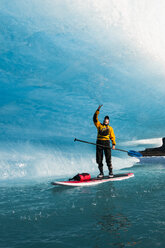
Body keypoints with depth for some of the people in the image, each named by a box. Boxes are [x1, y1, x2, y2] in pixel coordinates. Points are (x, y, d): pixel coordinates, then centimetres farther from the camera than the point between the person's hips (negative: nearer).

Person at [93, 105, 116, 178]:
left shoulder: (110, 128, 15)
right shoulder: (99, 125, 16)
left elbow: (112, 136, 10)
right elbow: (95, 118, 6)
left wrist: (113, 144, -1)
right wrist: (98, 110, 0)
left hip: (106, 143, -1)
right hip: (99, 142, 1)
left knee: (108, 159, -5)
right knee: (99, 159, 2)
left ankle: (111, 172, 2)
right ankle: (101, 173, 12)